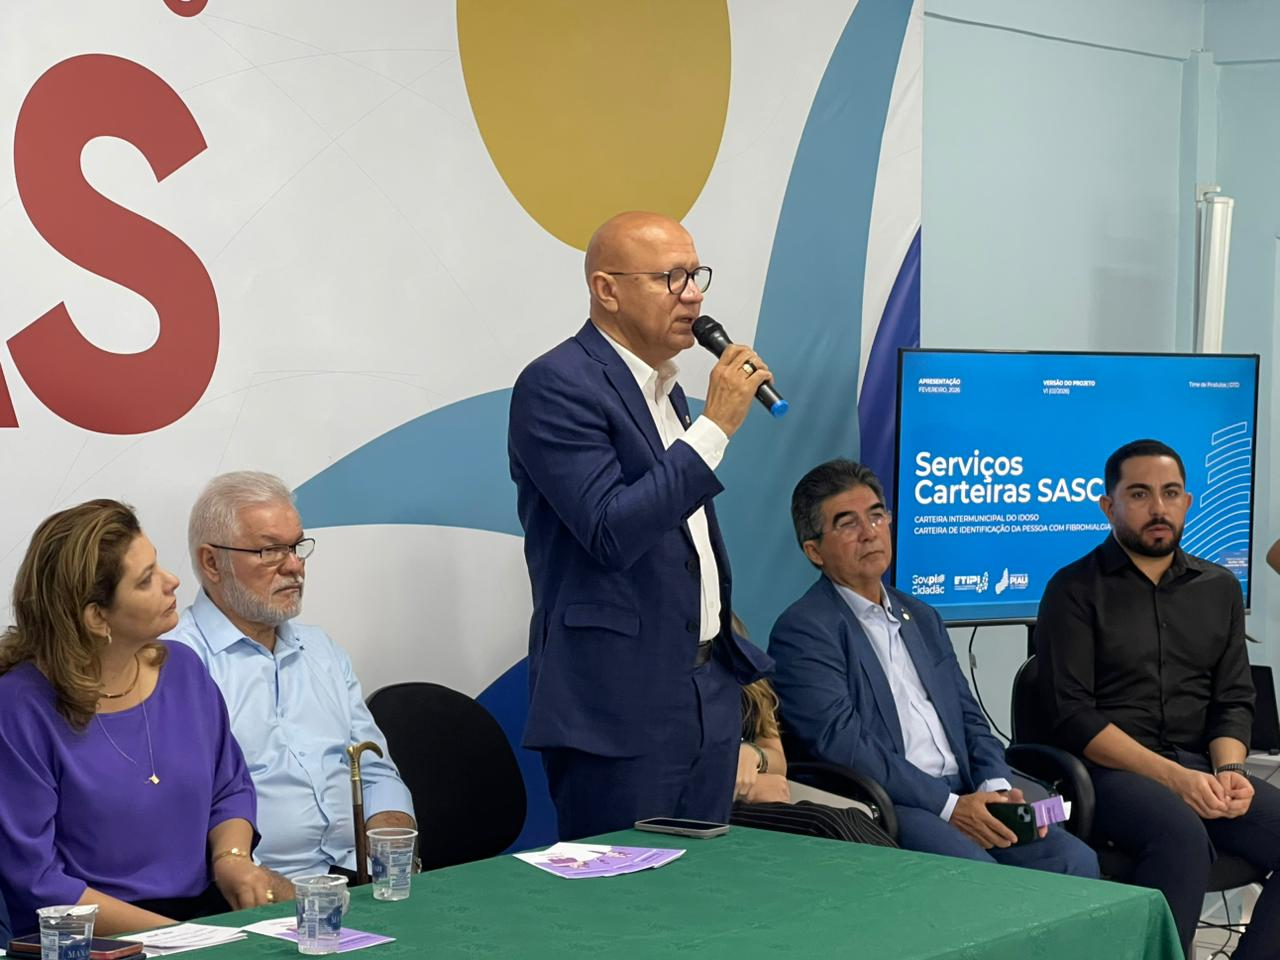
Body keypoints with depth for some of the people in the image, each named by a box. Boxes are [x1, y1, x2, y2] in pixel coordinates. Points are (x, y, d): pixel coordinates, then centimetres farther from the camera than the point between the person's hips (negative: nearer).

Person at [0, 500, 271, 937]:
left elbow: (230, 788, 19)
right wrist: (169, 934, -16)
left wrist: (231, 857, -3)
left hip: (207, 910, 6)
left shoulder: (182, 668, 7)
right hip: (94, 939, -5)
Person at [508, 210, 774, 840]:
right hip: (621, 707, -8)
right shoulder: (556, 385, -11)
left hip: (709, 693, 8)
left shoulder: (666, 387, 16)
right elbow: (612, 532, -22)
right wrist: (716, 425, -20)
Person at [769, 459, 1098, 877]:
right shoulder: (802, 630, -2)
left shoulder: (922, 619, 25)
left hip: (964, 796, 7)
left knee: (1075, 860, -15)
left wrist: (995, 787, -1)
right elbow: (841, 742, -12)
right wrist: (949, 806, -16)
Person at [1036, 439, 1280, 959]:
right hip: (1108, 769, -5)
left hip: (1198, 764, 5)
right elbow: (1073, 715, -8)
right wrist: (1172, 777, -17)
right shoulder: (1075, 590, 1)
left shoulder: (1219, 588, 17)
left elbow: (1234, 700, 14)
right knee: (1183, 834, -35)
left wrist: (1229, 769, -8)